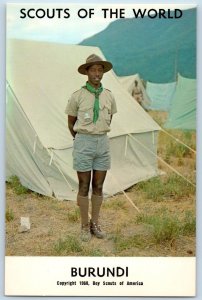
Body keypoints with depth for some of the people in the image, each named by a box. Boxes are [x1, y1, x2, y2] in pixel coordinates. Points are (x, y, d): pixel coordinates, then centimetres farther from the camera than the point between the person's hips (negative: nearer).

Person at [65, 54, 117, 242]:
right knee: (84, 187, 2)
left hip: (102, 143, 3)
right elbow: (71, 123, 8)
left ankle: (95, 224, 22)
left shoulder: (109, 96, 6)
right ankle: (85, 226, 15)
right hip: (83, 143, -3)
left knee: (98, 186, 8)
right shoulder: (77, 96, -5)